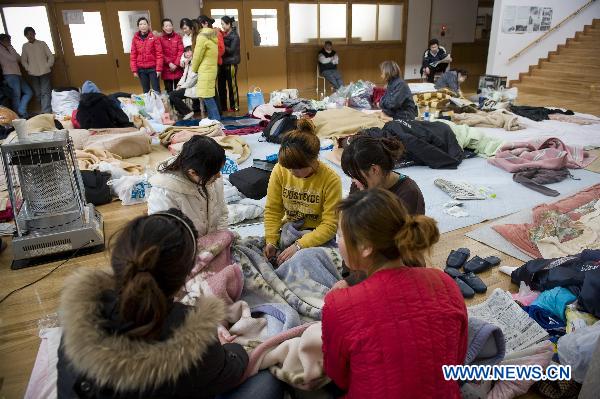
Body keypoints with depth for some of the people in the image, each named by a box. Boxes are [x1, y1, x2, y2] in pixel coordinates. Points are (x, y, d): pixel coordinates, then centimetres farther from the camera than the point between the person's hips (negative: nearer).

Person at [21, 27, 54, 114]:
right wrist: (28, 68, -1)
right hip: (33, 74, 3)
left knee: (45, 93, -11)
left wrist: (47, 66, -4)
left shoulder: (42, 43, 3)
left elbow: (51, 56, 4)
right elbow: (23, 60, 12)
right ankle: (43, 112, 10)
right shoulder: (25, 46, 8)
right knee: (38, 94, 4)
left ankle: (47, 112, -17)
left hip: (44, 72, -2)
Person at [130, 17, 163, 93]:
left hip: (153, 68, -3)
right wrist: (134, 70, 2)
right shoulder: (135, 39, 5)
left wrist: (159, 68, -10)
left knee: (156, 90, -1)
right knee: (146, 91, 9)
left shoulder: (154, 37, -2)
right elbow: (133, 55, 7)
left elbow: (159, 54, -5)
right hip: (141, 69, 3)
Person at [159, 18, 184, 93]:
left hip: (178, 69, 1)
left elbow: (181, 51, 1)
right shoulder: (160, 39, 4)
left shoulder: (177, 36, 8)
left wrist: (176, 64, -9)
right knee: (169, 91, 3)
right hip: (167, 69, -1)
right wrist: (169, 63, -13)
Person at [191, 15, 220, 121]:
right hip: (212, 68, 8)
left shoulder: (202, 37, -11)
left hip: (205, 70, -8)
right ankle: (212, 118, 16)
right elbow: (215, 53, 12)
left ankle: (216, 119, -7)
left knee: (206, 96, -7)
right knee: (208, 96, 12)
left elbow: (197, 55, -8)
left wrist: (193, 69, 6)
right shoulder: (213, 36, 12)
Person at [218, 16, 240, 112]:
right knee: (221, 85, 8)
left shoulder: (234, 36, -6)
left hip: (231, 63, -7)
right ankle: (222, 106, 17)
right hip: (222, 63, 7)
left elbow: (231, 50, -12)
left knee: (232, 85, -1)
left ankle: (235, 106, 7)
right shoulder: (223, 34, 12)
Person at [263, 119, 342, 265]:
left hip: (318, 235, -3)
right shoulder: (280, 170, -12)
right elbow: (272, 210, -5)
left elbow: (329, 226, -21)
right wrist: (271, 241, -18)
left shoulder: (331, 180, -22)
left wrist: (299, 246, -30)